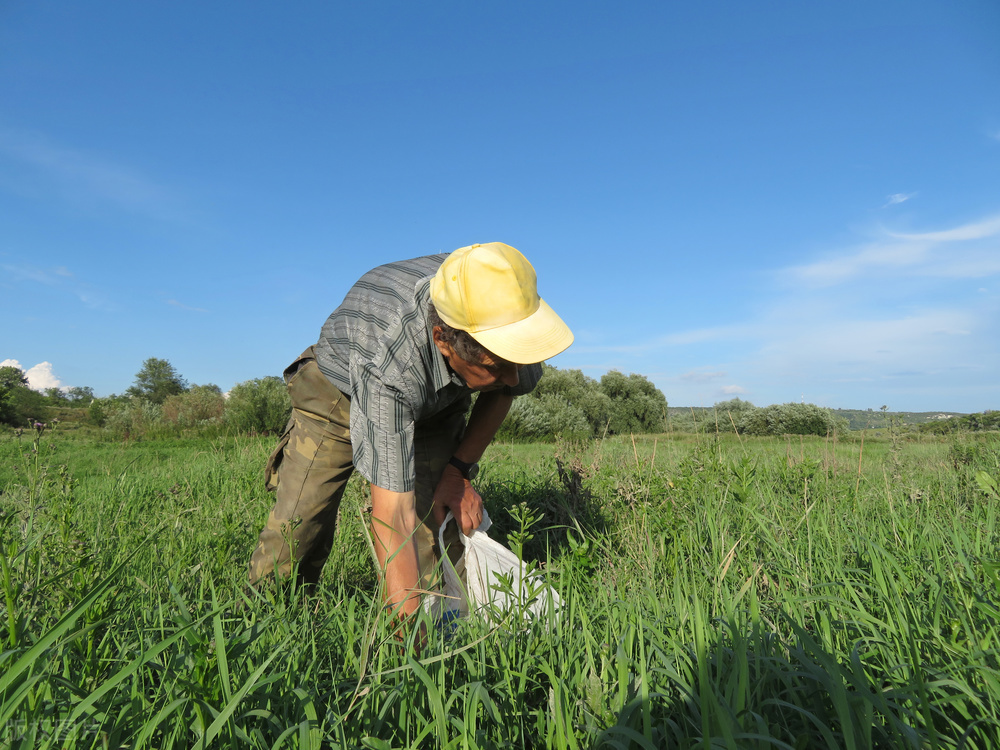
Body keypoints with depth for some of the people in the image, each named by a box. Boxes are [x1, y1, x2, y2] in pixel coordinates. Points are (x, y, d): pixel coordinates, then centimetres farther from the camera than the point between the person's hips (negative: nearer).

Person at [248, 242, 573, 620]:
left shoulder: (506, 307, -30)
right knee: (297, 528, -9)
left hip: (436, 401, 4)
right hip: (339, 392, -3)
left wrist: (460, 471, -12)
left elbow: (503, 390, -6)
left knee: (442, 526, -15)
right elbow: (394, 516, -44)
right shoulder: (385, 362, -45)